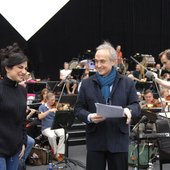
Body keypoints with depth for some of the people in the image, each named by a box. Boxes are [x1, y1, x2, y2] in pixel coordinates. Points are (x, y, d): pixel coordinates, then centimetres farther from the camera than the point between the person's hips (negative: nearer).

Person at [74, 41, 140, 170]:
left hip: (119, 140, 0)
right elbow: (78, 109, 5)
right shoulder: (86, 84, 6)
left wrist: (129, 110, -22)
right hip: (95, 140, 0)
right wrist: (89, 117, -17)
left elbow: (136, 106, 2)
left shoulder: (127, 83, 4)